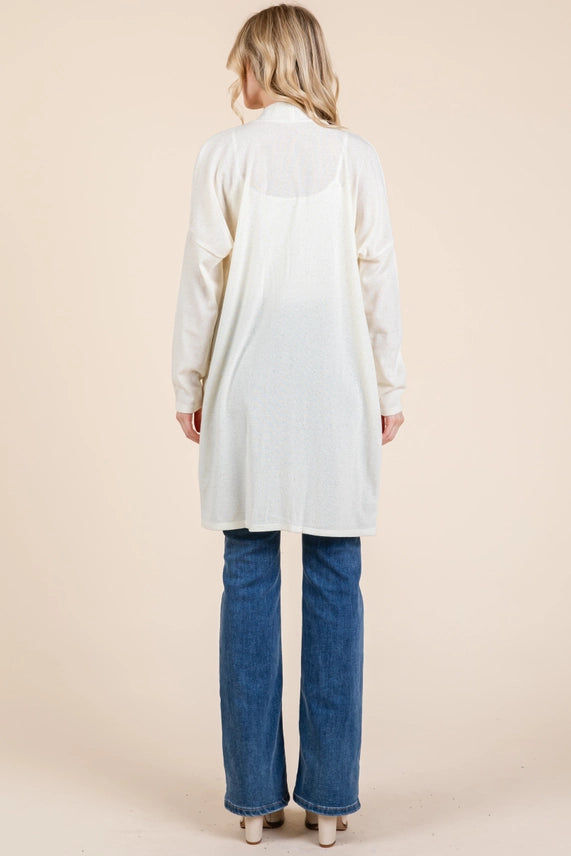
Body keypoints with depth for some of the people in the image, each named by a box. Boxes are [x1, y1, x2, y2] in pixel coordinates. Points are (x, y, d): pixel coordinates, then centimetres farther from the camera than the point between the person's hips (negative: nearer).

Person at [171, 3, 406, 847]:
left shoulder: (225, 153, -1)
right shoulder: (356, 156, 1)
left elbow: (203, 276, -1)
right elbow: (378, 277, 1)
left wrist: (190, 386, 8)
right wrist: (389, 388, 9)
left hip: (247, 389, 0)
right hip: (336, 389, 1)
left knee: (249, 579, 7)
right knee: (334, 582, 6)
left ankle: (255, 795, 14)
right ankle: (329, 796, 13)